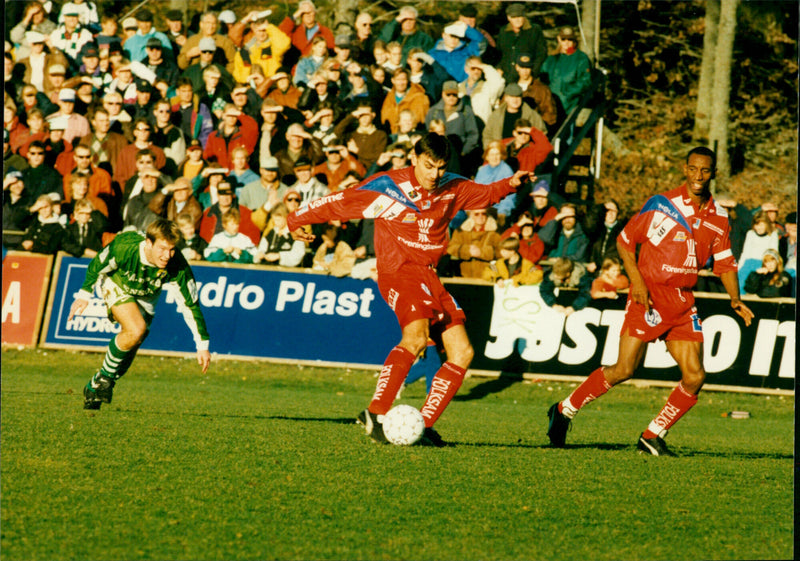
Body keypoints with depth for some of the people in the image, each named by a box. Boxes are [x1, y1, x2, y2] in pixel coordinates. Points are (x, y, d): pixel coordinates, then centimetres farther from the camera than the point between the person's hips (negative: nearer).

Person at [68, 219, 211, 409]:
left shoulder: (177, 267, -33)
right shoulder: (124, 247, -38)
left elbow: (191, 306, -23)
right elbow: (98, 265, -16)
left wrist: (202, 345, -22)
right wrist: (84, 294, -8)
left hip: (145, 297, 4)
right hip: (116, 284, -4)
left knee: (131, 346, 2)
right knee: (136, 330, -27)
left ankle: (95, 388, 26)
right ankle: (105, 376, -4)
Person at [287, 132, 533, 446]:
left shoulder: (452, 189, 9)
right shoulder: (388, 187, -7)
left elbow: (484, 194, 26)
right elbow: (340, 202, 2)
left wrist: (510, 184, 6)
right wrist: (298, 221, 10)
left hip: (429, 276, 7)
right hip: (398, 270, -7)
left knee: (462, 353, -1)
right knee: (416, 335, -33)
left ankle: (424, 425, 1)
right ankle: (376, 413, -38)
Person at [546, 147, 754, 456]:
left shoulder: (718, 217, 8)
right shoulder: (661, 204, -6)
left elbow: (725, 263, 16)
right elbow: (625, 240, 0)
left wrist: (735, 299, 0)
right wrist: (637, 280, -12)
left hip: (684, 302, 5)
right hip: (650, 296, -5)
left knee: (695, 376, -5)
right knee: (625, 369, -12)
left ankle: (652, 437, 9)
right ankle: (564, 411, 4)